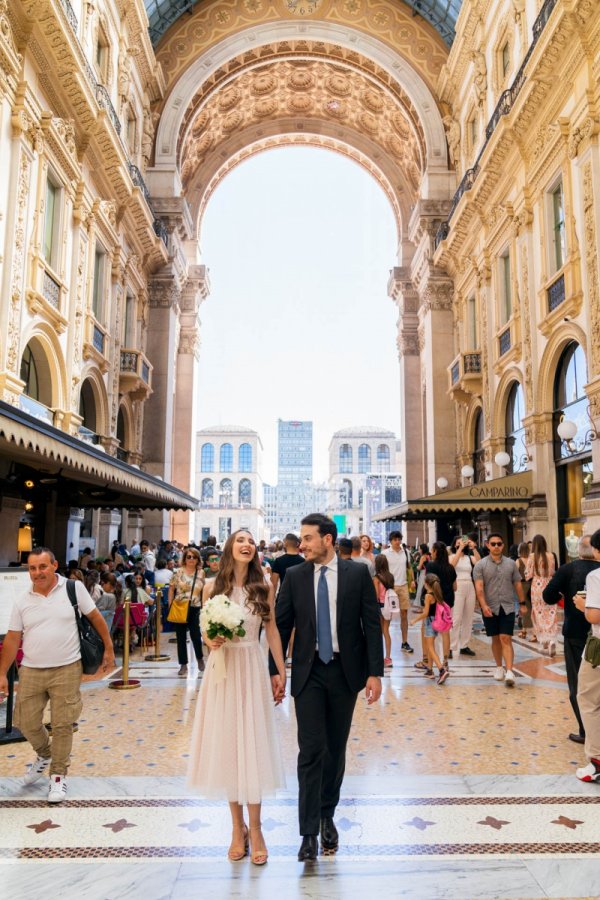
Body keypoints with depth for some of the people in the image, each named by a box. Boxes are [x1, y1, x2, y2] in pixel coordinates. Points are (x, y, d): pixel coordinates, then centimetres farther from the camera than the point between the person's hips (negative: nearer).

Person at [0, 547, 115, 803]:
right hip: (31, 671, 3)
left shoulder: (74, 588, -6)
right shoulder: (22, 601, 2)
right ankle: (45, 753, 40)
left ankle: (58, 775, 22)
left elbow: (95, 618, 1)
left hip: (66, 670, -3)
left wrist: (108, 649, 2)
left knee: (62, 725, 3)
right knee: (26, 723, 9)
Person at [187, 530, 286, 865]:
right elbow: (205, 631, 7)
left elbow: (272, 631, 3)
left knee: (254, 747, 5)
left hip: (253, 669, -1)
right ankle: (238, 826, 26)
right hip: (222, 668, 1)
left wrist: (281, 672, 5)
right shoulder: (212, 587, -2)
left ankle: (255, 828, 20)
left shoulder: (264, 588, -2)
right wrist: (210, 641, -15)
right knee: (227, 746, 9)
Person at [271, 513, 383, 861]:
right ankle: (310, 832, 8)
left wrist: (375, 672, -7)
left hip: (346, 671, 0)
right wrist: (275, 671, 0)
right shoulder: (294, 576, -1)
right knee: (311, 750, -3)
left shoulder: (358, 573, -5)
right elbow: (282, 625, 3)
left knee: (336, 749, 13)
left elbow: (372, 623, -3)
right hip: (308, 672, 0)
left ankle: (327, 817, 32)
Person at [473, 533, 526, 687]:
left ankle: (509, 671, -12)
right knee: (495, 639, 11)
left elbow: (517, 584, 11)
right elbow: (479, 587, -11)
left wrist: (522, 603, 11)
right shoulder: (480, 565, -4)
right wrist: (483, 605, -22)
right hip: (490, 608, 0)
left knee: (506, 639, -8)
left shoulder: (511, 563, 4)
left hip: (507, 607, 0)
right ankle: (499, 667, 26)